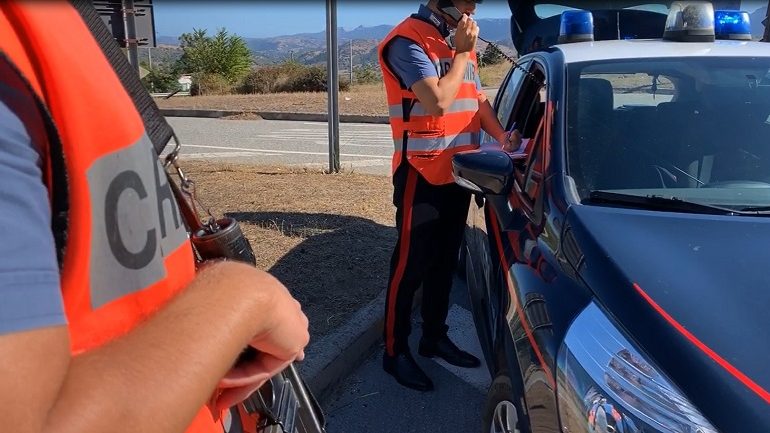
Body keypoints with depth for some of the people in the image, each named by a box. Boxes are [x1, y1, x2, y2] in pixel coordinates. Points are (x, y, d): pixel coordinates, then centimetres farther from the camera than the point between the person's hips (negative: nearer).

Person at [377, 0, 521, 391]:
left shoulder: (460, 41, 15)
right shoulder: (408, 40, -12)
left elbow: (478, 100, 16)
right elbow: (438, 102, -23)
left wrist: (502, 136, -1)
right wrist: (462, 52, -11)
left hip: (458, 172, 8)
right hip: (422, 175, -8)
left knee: (445, 262, 16)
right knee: (411, 266, 1)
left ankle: (435, 337, 32)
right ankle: (395, 352, 16)